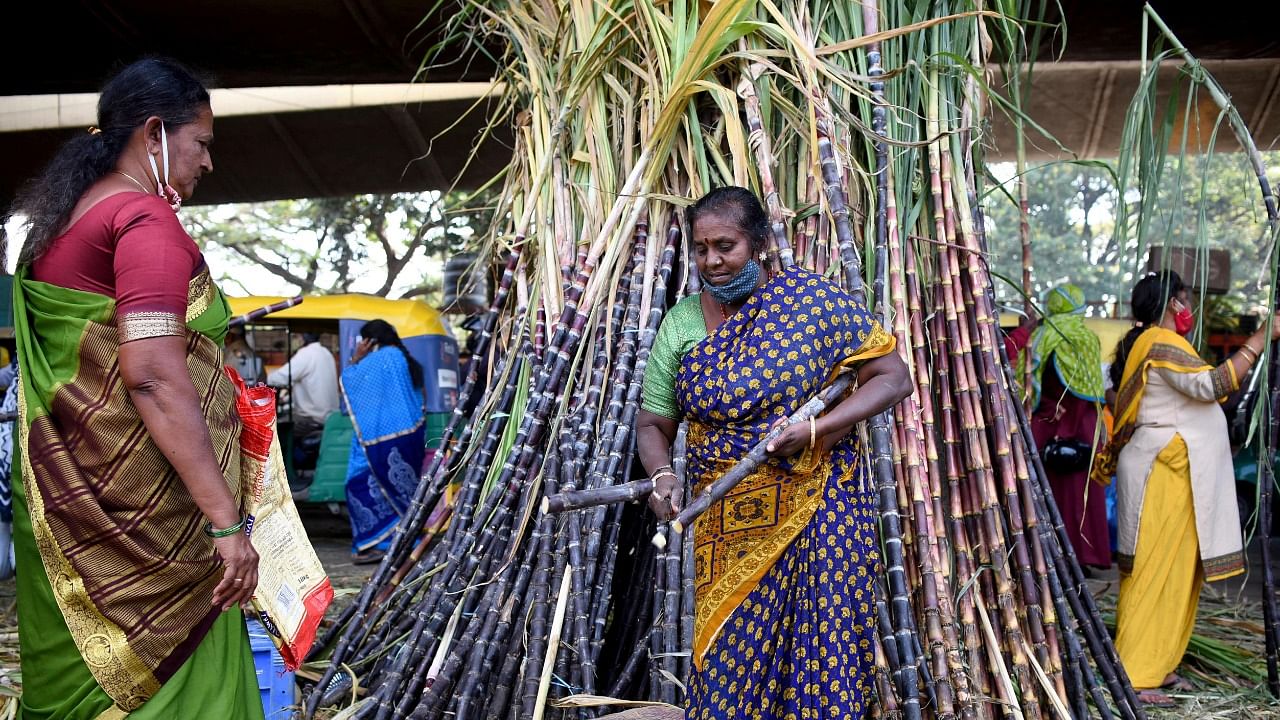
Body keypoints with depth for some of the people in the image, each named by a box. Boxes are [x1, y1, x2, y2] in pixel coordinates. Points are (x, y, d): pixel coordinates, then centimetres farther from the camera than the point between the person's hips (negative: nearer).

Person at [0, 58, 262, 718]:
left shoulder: (54, 218, 15)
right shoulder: (146, 219, -12)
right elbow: (153, 376, -22)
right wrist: (227, 520, -23)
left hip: (62, 501, 9)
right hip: (142, 509, -9)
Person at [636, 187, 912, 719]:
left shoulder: (811, 299, -7)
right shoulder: (680, 325, 1)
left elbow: (893, 377, -6)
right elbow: (653, 423, 6)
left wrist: (815, 430, -18)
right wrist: (661, 474, -16)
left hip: (817, 512, -2)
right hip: (729, 529, 2)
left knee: (824, 659, 3)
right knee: (730, 662, 6)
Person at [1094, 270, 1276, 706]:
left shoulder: (1145, 345, 18)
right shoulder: (1161, 345, -14)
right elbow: (1211, 384, -27)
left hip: (1172, 478, 10)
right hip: (1162, 476, -10)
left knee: (1176, 572, 13)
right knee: (1155, 573, -8)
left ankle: (1157, 665, 18)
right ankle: (1134, 675, -4)